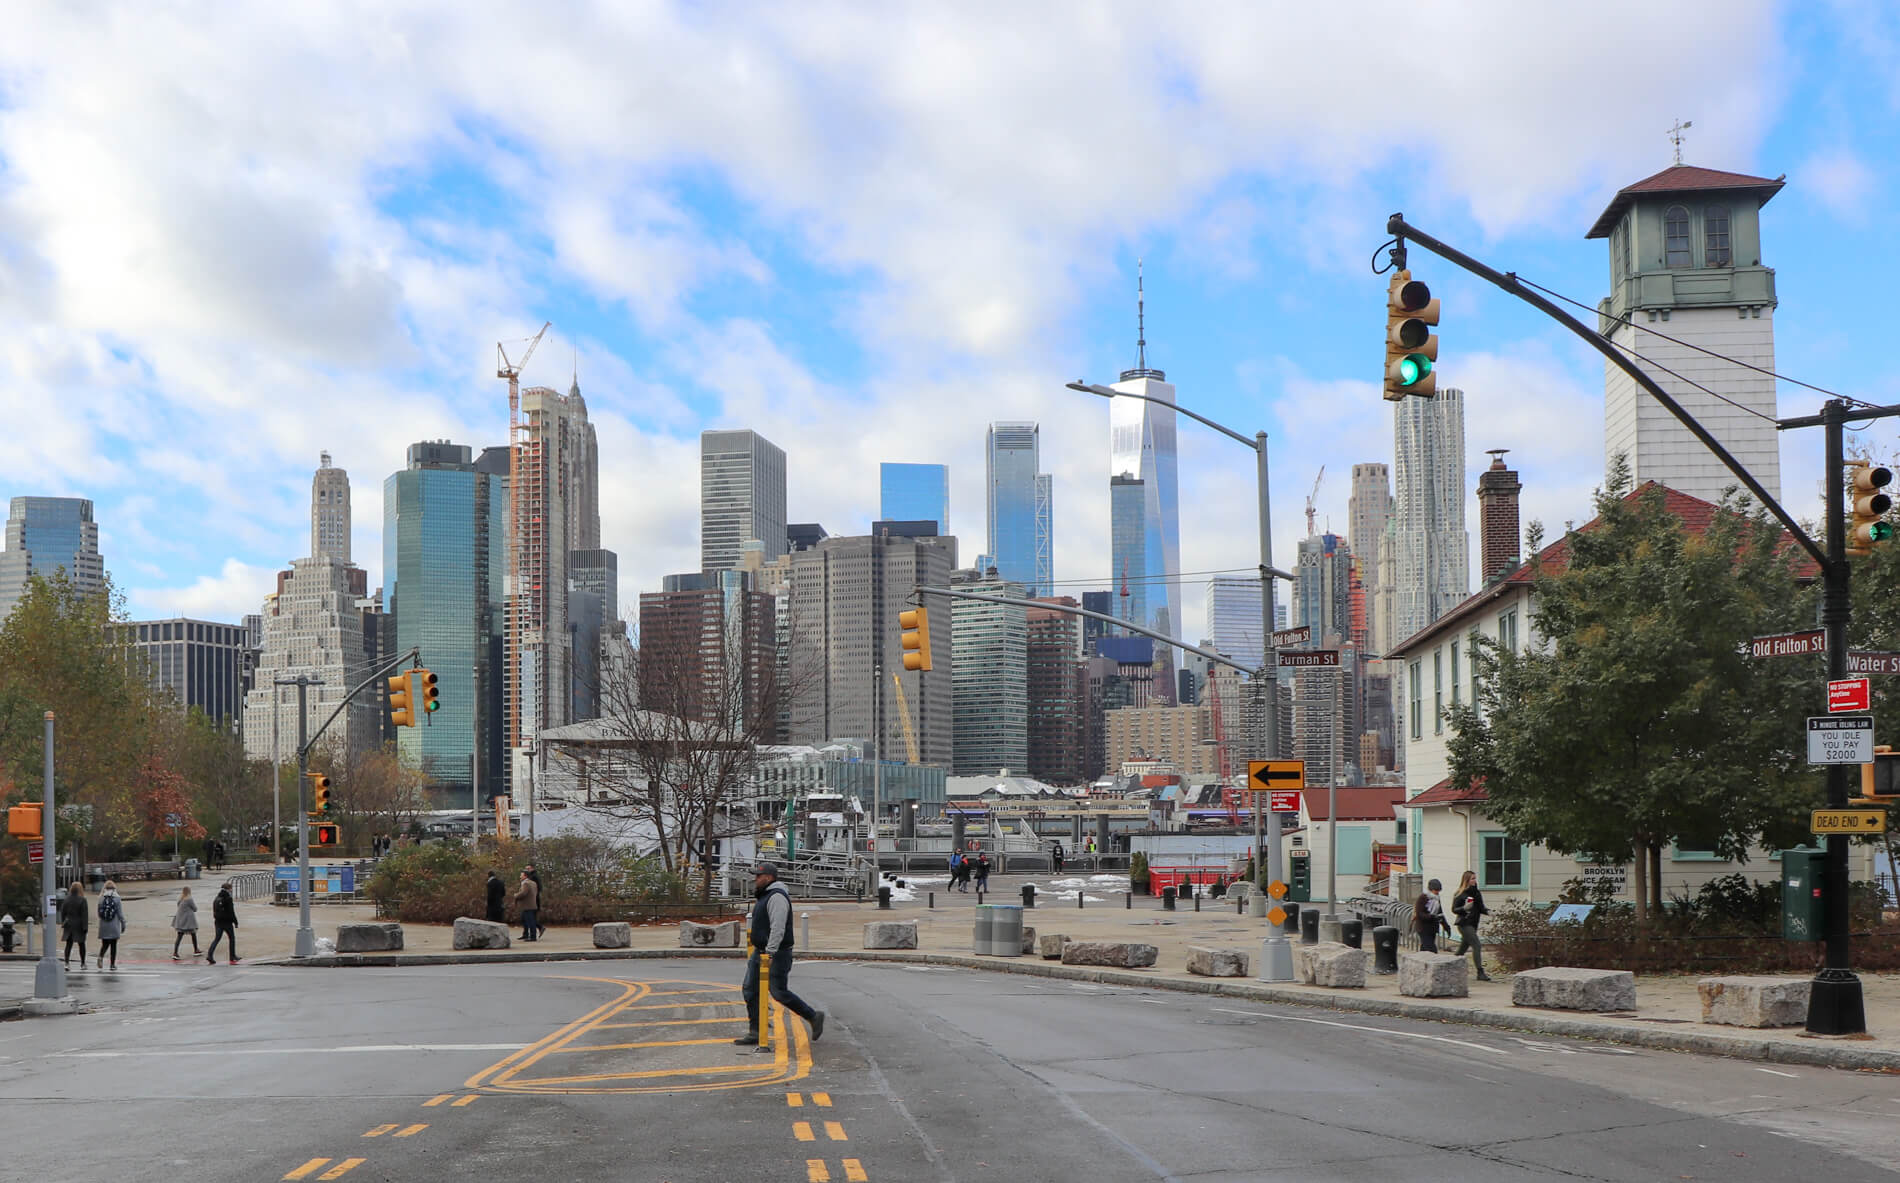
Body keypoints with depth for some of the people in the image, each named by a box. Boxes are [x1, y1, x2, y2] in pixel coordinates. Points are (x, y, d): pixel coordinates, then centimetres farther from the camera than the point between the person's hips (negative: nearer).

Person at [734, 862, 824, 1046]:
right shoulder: (765, 896, 16)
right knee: (750, 990, 5)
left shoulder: (777, 897, -17)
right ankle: (754, 1033, 7)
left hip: (775, 954, -10)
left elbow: (778, 928, -25)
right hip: (760, 951, 10)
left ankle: (813, 1017, 8)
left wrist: (769, 953, -28)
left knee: (779, 993, -7)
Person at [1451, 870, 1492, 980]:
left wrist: (1487, 911, -2)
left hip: (1473, 925, 7)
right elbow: (1454, 909, -9)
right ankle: (1480, 973, -16)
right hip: (1464, 924, -7)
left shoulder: (1477, 893, 10)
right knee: (1477, 945, -16)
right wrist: (1464, 908, -26)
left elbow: (1481, 908, 18)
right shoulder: (1461, 894, -10)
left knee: (1463, 948, 13)